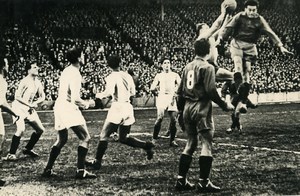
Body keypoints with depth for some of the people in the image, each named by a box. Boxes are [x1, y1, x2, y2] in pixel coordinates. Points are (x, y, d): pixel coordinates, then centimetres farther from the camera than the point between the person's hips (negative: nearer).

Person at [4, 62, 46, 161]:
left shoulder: (37, 82, 6)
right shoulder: (24, 81, -15)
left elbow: (42, 97, 12)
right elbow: (17, 97, -17)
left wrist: (35, 103, -7)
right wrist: (29, 104, -20)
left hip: (30, 108, 8)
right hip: (19, 107, -8)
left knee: (40, 129, 9)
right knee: (21, 129, -26)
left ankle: (28, 149, 25)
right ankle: (11, 154, -18)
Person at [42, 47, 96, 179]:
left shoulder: (66, 71, 13)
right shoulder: (75, 74, -16)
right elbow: (75, 99, -22)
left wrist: (82, 104, 23)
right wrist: (87, 104, -4)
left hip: (59, 106, 10)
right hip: (69, 108, -10)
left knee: (61, 140, 21)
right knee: (85, 138, -8)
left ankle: (48, 169, 23)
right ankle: (81, 170, -13)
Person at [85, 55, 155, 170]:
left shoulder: (112, 77, -8)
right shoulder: (127, 76, 10)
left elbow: (109, 92, -20)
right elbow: (133, 93, 16)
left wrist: (100, 95, -2)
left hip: (118, 107, -6)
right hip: (128, 107, 6)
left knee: (104, 135, 0)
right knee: (123, 138, 18)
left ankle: (97, 161, -4)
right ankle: (146, 145, 5)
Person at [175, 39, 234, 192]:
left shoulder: (188, 67, 12)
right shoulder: (207, 67, -8)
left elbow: (180, 91, 14)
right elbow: (210, 91, -16)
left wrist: (181, 110, 22)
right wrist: (224, 106, -7)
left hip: (187, 108, 7)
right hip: (202, 109, -7)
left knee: (190, 143, 14)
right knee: (206, 143, -2)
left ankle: (181, 180, 13)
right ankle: (203, 182, -5)